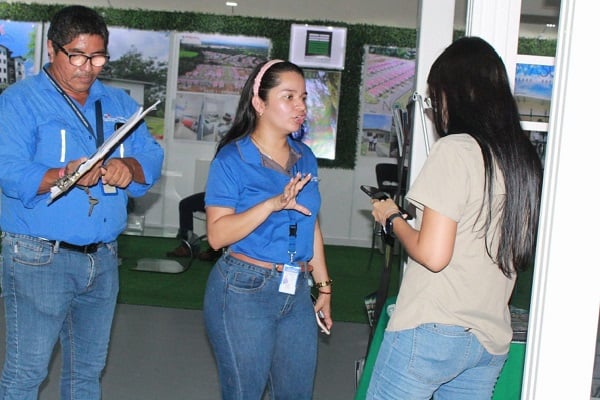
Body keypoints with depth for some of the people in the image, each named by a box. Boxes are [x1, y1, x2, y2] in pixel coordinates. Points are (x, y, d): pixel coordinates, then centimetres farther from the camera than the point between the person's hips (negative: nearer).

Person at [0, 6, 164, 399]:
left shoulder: (119, 103, 12)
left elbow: (152, 157, 4)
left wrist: (130, 168, -19)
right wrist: (64, 175, -33)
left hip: (104, 258, 5)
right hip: (40, 258, -5)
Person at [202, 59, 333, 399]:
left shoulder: (305, 158, 8)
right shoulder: (232, 159, -10)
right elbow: (217, 234, -19)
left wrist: (323, 285, 17)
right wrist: (273, 204, -29)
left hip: (297, 292, 6)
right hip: (243, 293, -6)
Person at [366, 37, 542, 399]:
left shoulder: (455, 149, -14)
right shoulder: (525, 159, 7)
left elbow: (433, 254, -19)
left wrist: (393, 218, 0)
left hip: (433, 332, -7)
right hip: (492, 342, 7)